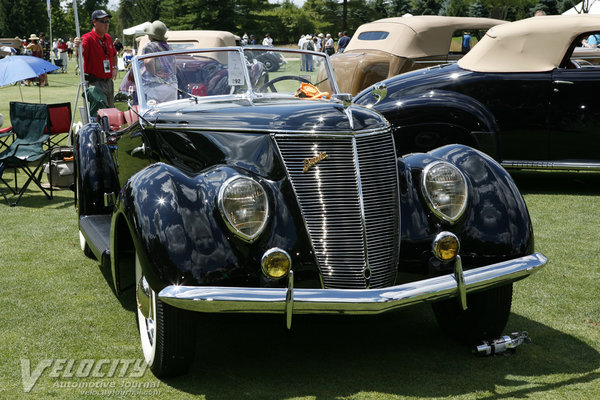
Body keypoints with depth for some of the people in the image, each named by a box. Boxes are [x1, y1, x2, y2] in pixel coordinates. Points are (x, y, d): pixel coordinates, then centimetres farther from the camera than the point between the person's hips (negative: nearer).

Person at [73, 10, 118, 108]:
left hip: (109, 81, 8)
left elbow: (114, 54, 29)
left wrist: (115, 67, 17)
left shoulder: (108, 38, 10)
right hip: (95, 83, -8)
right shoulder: (88, 38, -14)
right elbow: (79, 53, -34)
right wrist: (77, 47, -55)